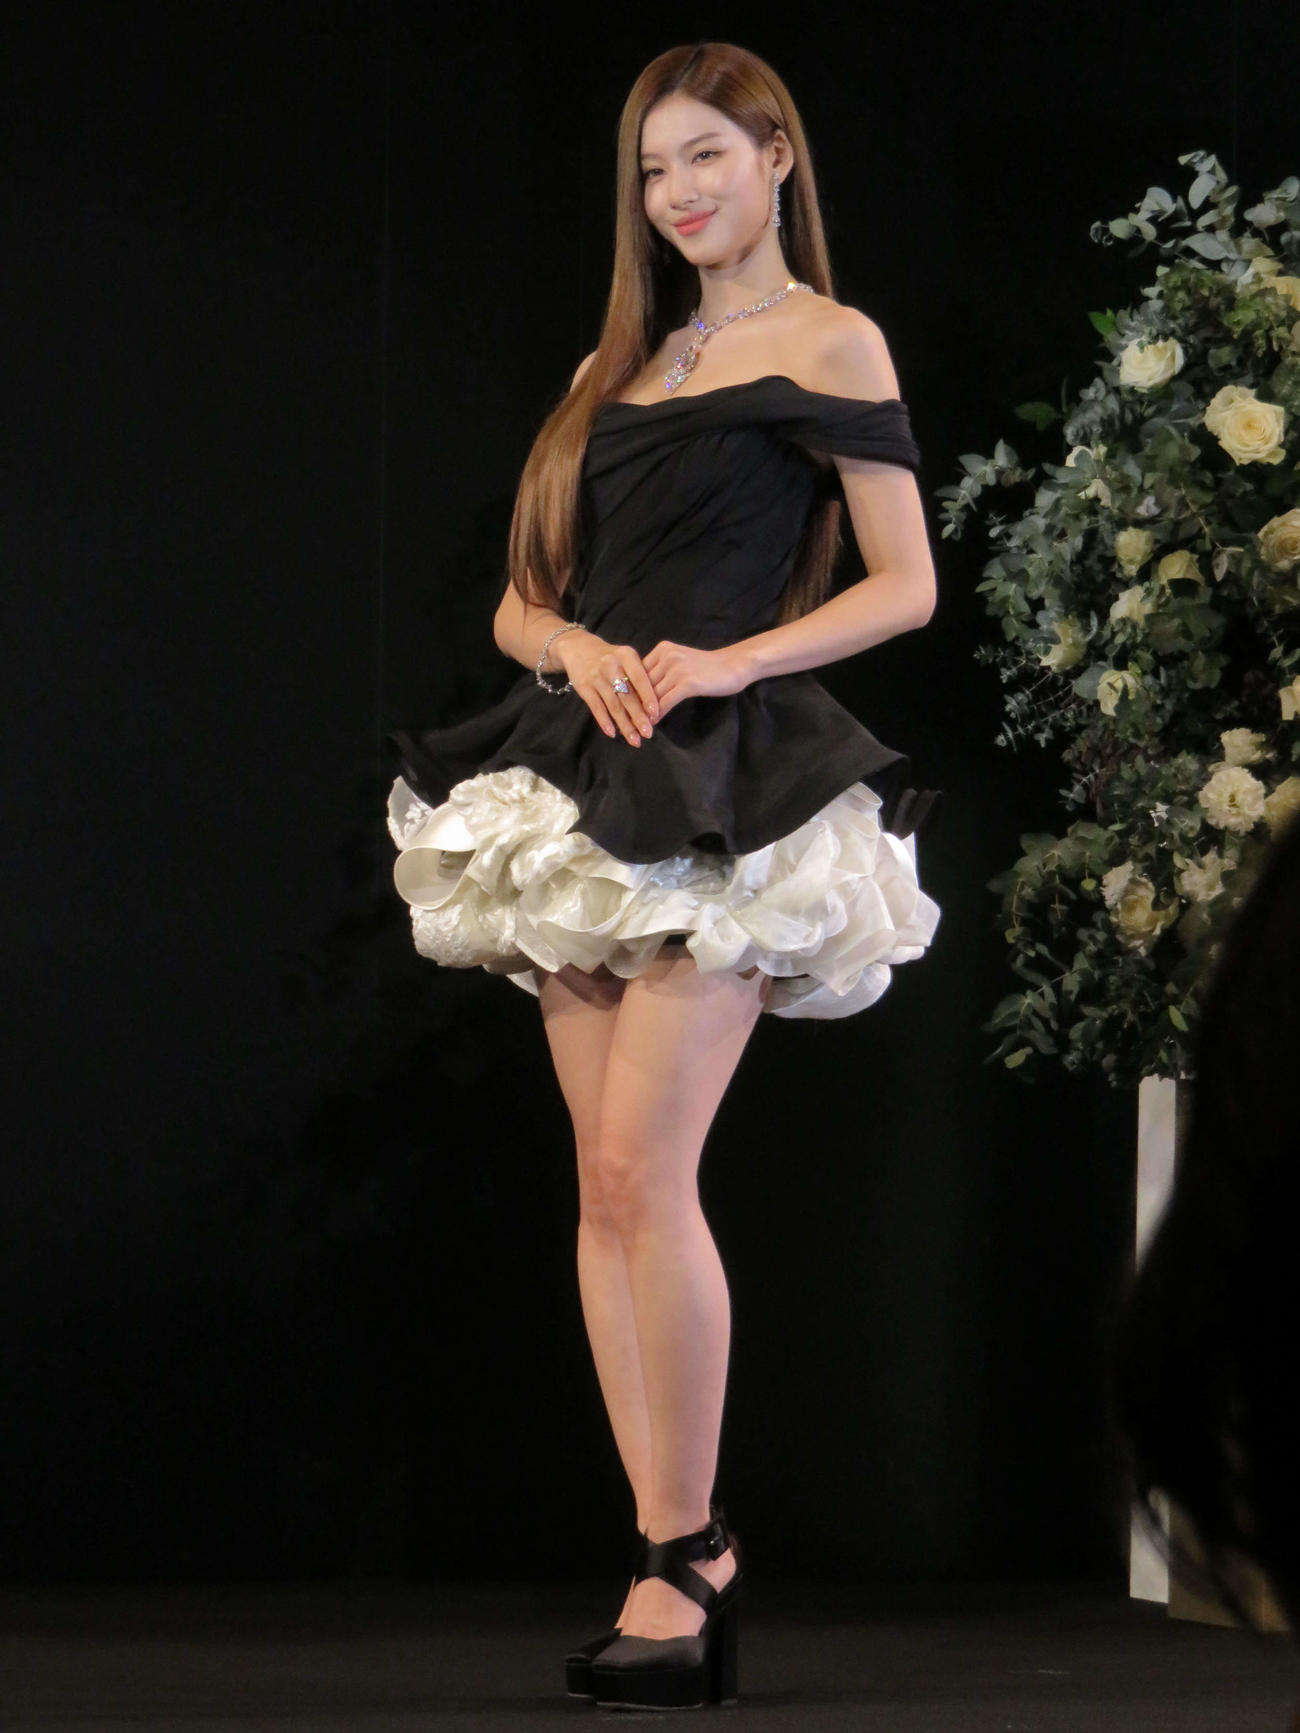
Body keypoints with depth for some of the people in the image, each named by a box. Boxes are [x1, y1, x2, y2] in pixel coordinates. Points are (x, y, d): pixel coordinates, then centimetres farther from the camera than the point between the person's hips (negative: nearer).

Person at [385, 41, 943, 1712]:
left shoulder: (829, 343, 3)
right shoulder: (623, 362, 20)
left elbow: (905, 587, -2)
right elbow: (519, 601, 17)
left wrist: (725, 662, -14)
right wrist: (581, 649, -6)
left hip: (731, 785, -7)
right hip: (590, 779, 7)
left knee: (643, 1162, -16)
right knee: (606, 1185, 1)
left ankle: (684, 1551, -10)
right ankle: (679, 1559, 4)